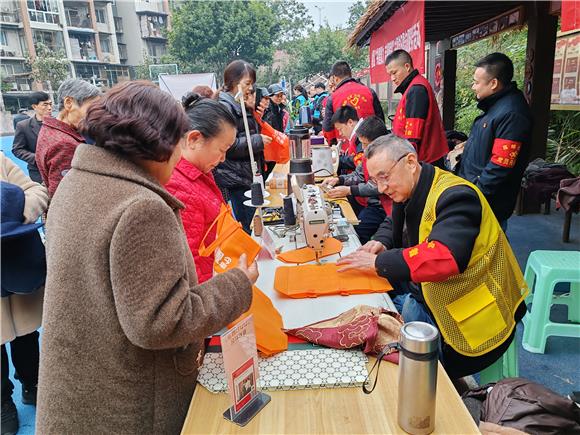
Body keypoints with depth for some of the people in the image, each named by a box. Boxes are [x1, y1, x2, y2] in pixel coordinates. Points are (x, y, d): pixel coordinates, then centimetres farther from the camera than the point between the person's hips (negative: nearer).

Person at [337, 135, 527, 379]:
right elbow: (393, 225, 22)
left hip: (474, 321, -9)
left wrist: (378, 262, -31)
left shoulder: (454, 195, -23)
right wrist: (381, 244, -2)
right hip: (432, 297, 9)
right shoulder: (409, 191, 4)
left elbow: (444, 257, -39)